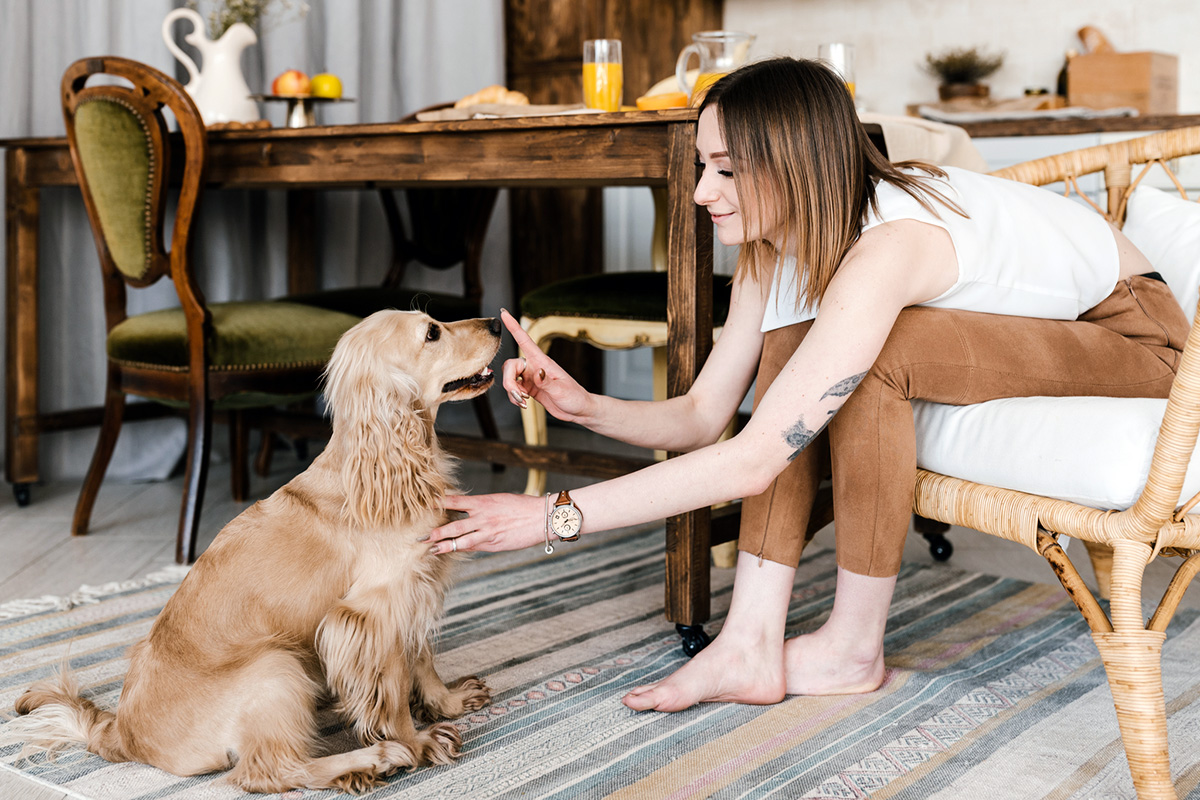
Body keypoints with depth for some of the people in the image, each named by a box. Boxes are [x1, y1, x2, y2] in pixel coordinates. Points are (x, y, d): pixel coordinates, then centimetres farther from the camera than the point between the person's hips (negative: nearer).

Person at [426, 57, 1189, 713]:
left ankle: (855, 646, -13)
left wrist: (552, 517, -38)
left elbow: (751, 463, -39)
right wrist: (586, 405, -25)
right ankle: (753, 645, -15)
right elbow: (703, 415, -7)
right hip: (1021, 324, 8)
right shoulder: (775, 249, -9)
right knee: (788, 349, -14)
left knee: (874, 359, -31)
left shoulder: (884, 247, -37)